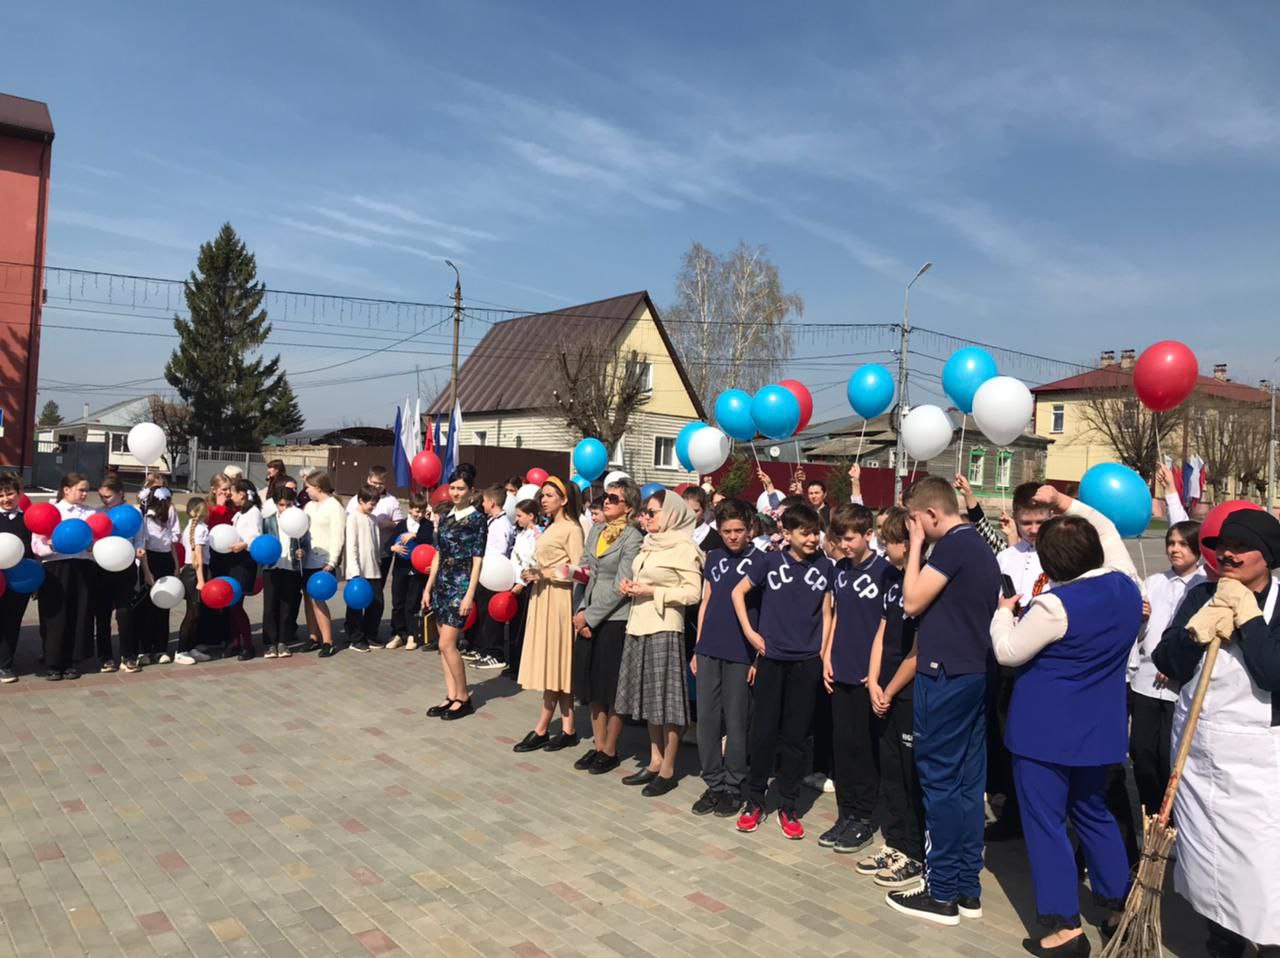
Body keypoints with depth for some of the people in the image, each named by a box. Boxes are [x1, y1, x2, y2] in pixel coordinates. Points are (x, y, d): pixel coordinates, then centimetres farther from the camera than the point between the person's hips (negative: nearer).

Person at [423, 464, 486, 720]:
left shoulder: (477, 519, -7)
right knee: (444, 644, 8)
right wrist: (428, 588, 12)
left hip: (460, 585, -7)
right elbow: (438, 556, 14)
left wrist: (470, 594, -15)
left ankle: (463, 698, 4)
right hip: (441, 584, 7)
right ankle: (451, 696, 16)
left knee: (447, 644, -9)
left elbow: (477, 560, -10)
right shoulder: (446, 518, 11)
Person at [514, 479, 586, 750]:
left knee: (553, 662, -2)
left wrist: (544, 573, -16)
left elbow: (576, 571, -15)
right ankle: (568, 729, 13)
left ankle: (541, 730, 4)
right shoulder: (550, 527, 17)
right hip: (541, 598, 9)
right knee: (558, 665, 8)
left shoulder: (571, 529, -9)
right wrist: (534, 574, 1)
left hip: (557, 600, -9)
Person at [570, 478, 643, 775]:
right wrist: (581, 611, -1)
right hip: (588, 618, 7)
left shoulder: (633, 538, -11)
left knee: (612, 688, 4)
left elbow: (619, 587, -15)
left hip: (615, 620, -7)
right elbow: (586, 575, 11)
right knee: (591, 684, 13)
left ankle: (610, 751, 16)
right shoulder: (596, 532, 10)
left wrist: (590, 616, -12)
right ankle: (597, 745, 25)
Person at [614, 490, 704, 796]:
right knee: (648, 697, 12)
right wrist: (629, 585, 4)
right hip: (638, 627, 8)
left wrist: (652, 592, -17)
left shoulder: (684, 548, -9)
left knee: (667, 700, -1)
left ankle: (668, 770, 9)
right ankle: (655, 762, 23)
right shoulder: (650, 544, 14)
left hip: (663, 630, -8)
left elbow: (693, 592, -14)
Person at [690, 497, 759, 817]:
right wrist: (697, 647, 12)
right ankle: (713, 783, 20)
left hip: (741, 653, -4)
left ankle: (733, 787, 16)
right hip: (708, 649, 5)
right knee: (707, 719, 7)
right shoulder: (714, 557, 10)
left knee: (735, 722, 3)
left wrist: (761, 649, -7)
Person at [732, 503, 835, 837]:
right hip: (771, 658, 0)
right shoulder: (770, 561, -1)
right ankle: (754, 800, 20)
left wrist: (824, 654, 0)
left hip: (807, 662, 1)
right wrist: (750, 632, -1)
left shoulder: (825, 567, 2)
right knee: (763, 732, 6)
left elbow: (826, 614, 7)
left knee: (794, 735, 8)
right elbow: (738, 592, 7)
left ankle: (788, 806, 19)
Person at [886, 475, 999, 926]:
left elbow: (912, 602, -15)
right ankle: (967, 888, 19)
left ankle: (942, 892, 7)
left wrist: (916, 545, -8)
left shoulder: (953, 545, -15)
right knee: (968, 780, 12)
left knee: (940, 780, -1)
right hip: (974, 673, 10)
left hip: (946, 675, -9)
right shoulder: (981, 546, 15)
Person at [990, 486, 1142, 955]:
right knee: (1094, 812, 24)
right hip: (1100, 726, 7)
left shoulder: (1055, 605, -23)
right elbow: (1107, 529, 15)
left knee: (1045, 820, 4)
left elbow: (1008, 652, -12)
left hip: (1046, 729, -7)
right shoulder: (1126, 585, -3)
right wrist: (1065, 503, 16)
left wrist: (1004, 612, 3)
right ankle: (1120, 904, 32)